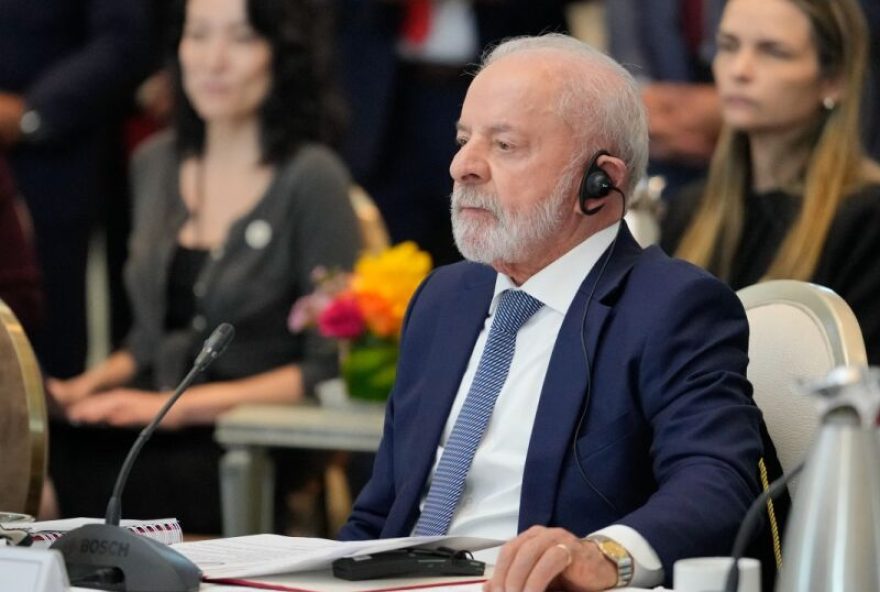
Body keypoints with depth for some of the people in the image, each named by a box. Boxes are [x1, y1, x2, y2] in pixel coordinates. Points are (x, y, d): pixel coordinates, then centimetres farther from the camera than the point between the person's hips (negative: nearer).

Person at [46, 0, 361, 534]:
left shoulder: (311, 178, -6)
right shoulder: (156, 164, 15)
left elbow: (330, 367, -8)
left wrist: (182, 405, -14)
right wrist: (93, 384, 4)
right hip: (165, 436, 6)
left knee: (75, 476, -31)